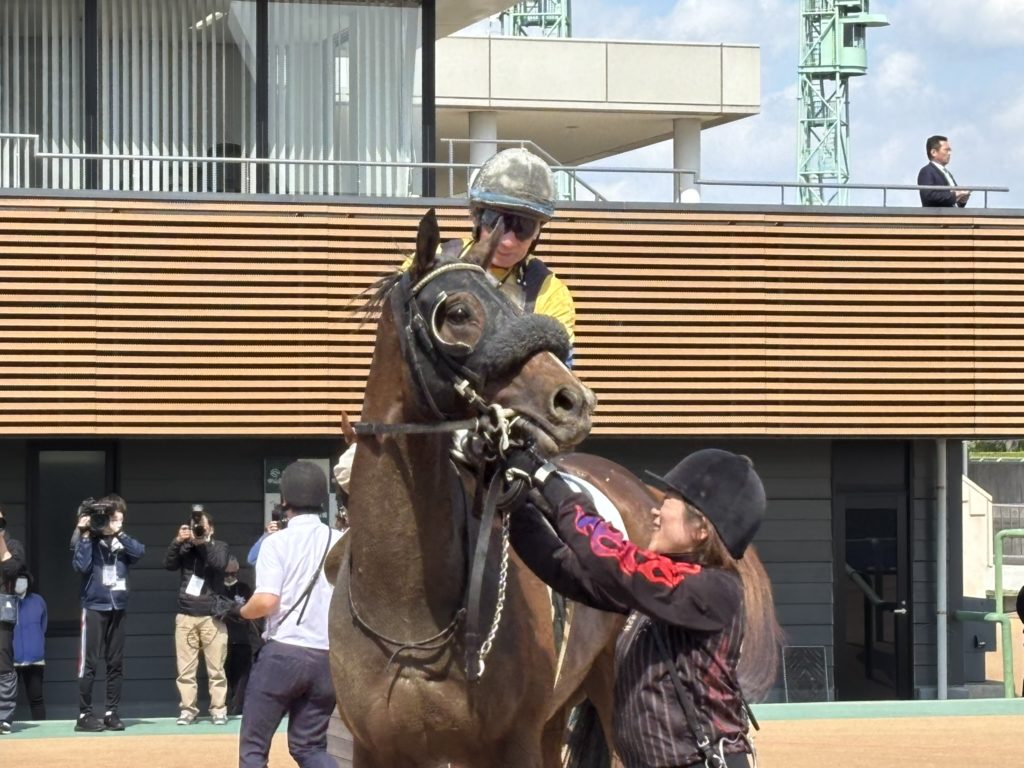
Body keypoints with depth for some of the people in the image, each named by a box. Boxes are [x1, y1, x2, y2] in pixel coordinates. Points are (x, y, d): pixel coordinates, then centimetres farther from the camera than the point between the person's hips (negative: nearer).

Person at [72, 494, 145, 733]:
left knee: (116, 663, 7)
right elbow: (80, 566, -17)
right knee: (89, 663, -4)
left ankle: (111, 713, 13)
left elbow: (139, 551, -11)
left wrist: (118, 533, -15)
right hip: (94, 607, -5)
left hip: (118, 608, 5)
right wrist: (85, 535, -17)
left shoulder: (122, 540, 8)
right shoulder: (89, 539, -3)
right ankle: (84, 715, -1)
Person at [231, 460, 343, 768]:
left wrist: (239, 611, 3)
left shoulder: (277, 543, -6)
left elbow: (266, 601, -16)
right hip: (329, 658, 4)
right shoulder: (342, 543, 6)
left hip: (283, 652, -4)